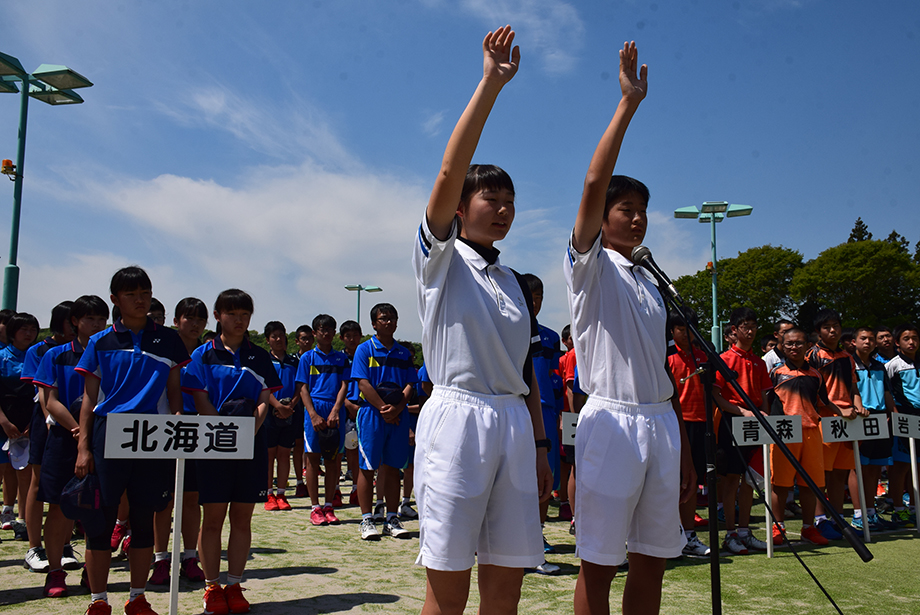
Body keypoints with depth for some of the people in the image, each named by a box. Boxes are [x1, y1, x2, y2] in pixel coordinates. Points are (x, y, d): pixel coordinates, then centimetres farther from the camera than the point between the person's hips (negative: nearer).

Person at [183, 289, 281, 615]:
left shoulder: (260, 356, 9)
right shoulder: (203, 355, 4)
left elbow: (264, 401, 3)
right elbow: (201, 402, -2)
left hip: (252, 445, 2)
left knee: (242, 518, 6)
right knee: (213, 518, 3)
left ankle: (234, 585, 16)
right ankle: (212, 587, 14)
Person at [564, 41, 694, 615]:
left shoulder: (650, 284, 18)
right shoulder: (588, 266, 0)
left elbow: (662, 370, 18)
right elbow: (594, 183, -16)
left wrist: (683, 449, 15)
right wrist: (629, 103, -14)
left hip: (662, 422, 7)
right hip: (612, 420, -6)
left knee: (652, 560, 11)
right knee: (600, 563, -1)